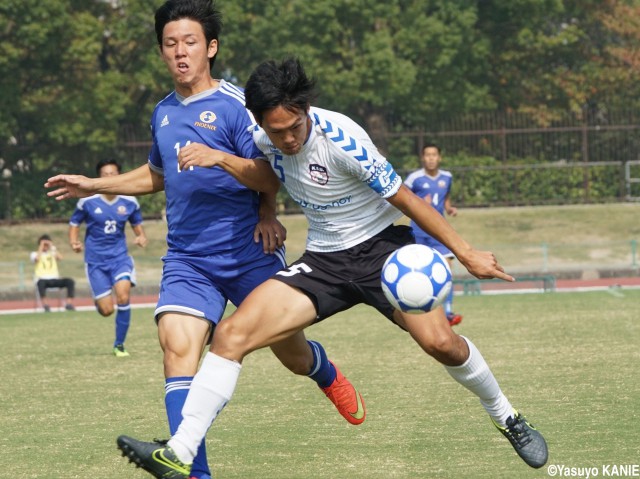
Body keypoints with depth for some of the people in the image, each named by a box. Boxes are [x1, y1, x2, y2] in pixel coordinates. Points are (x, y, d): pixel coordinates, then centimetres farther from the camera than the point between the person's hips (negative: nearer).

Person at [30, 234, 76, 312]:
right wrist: (41, 247, -3)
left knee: (70, 281, -24)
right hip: (43, 279, -3)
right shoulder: (35, 254, 12)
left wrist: (53, 247, 3)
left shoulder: (53, 253, 21)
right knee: (41, 283, -41)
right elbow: (37, 259, -12)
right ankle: (45, 304, -38)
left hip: (55, 279, 3)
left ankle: (69, 303, -24)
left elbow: (60, 257, -1)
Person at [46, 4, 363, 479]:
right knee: (177, 346, -19)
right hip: (187, 258, 4)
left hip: (249, 252, -4)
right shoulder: (164, 112, 11)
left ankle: (329, 376, 49)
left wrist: (218, 158, -31)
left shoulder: (234, 104, -8)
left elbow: (270, 177, -16)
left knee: (292, 354, 10)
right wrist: (95, 185, 27)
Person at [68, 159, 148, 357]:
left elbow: (137, 224, 15)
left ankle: (119, 344, -5)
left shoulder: (129, 202, 0)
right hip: (96, 260, -1)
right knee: (106, 310, -7)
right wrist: (74, 242, -13)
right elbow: (74, 223, 6)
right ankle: (98, 301, 35)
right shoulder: (87, 201, -6)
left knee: (123, 296, -23)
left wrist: (141, 236, -7)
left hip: (120, 257, 1)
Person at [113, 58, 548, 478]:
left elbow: (404, 198, -16)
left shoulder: (340, 139, -24)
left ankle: (508, 419, 6)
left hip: (381, 244, -4)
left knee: (440, 341, -24)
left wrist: (466, 254, -13)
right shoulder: (263, 137, -6)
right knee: (231, 334, -15)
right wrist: (219, 158, 1)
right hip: (323, 260, 5)